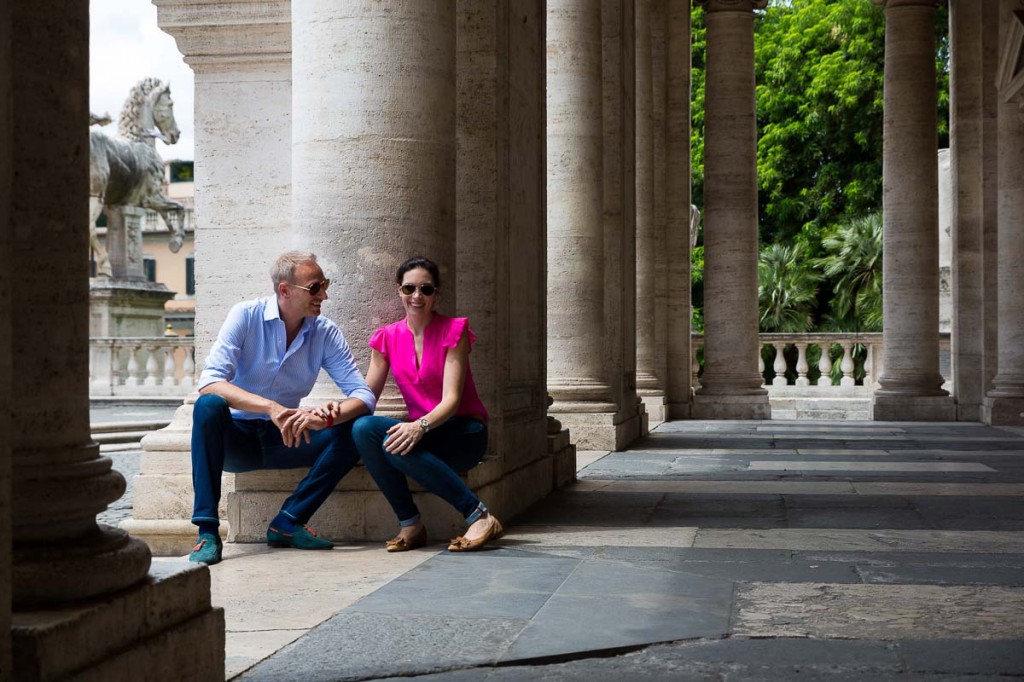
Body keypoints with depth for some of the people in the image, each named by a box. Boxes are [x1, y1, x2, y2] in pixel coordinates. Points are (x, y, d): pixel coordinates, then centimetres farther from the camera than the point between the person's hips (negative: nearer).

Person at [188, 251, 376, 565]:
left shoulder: (326, 332, -4)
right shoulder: (246, 316, -12)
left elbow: (364, 395, -10)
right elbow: (209, 382, -24)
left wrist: (329, 417, -33)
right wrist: (270, 406, -38)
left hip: (283, 439, 3)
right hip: (236, 437, -3)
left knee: (353, 431, -19)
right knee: (209, 405, -34)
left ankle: (288, 522, -17)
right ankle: (207, 532, -32)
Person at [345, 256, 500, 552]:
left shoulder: (453, 331, -6)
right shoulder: (388, 338, 7)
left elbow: (451, 398, -16)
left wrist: (420, 426, -36)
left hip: (463, 433, -5)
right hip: (418, 428, 5)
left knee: (397, 445, -34)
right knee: (362, 428, -25)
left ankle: (479, 515, -28)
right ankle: (410, 524, -18)